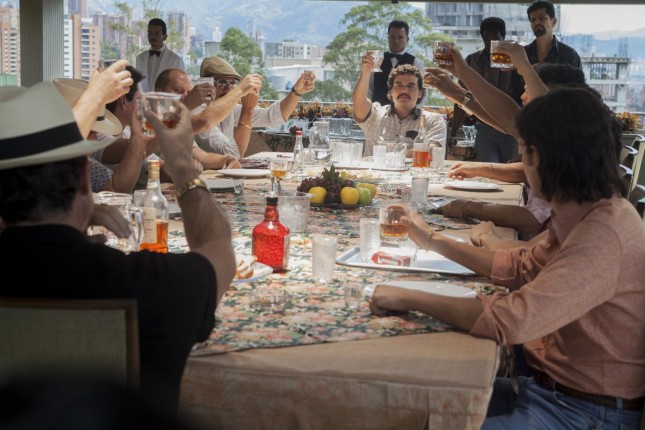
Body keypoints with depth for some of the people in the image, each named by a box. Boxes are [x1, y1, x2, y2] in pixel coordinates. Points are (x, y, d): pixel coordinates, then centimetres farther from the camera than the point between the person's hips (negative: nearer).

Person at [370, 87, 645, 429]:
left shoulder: (603, 234, -28)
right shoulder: (584, 212, 3)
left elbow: (511, 320, -33)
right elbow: (522, 267, 16)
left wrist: (409, 298, -24)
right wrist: (434, 241, 15)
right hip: (552, 389, 8)